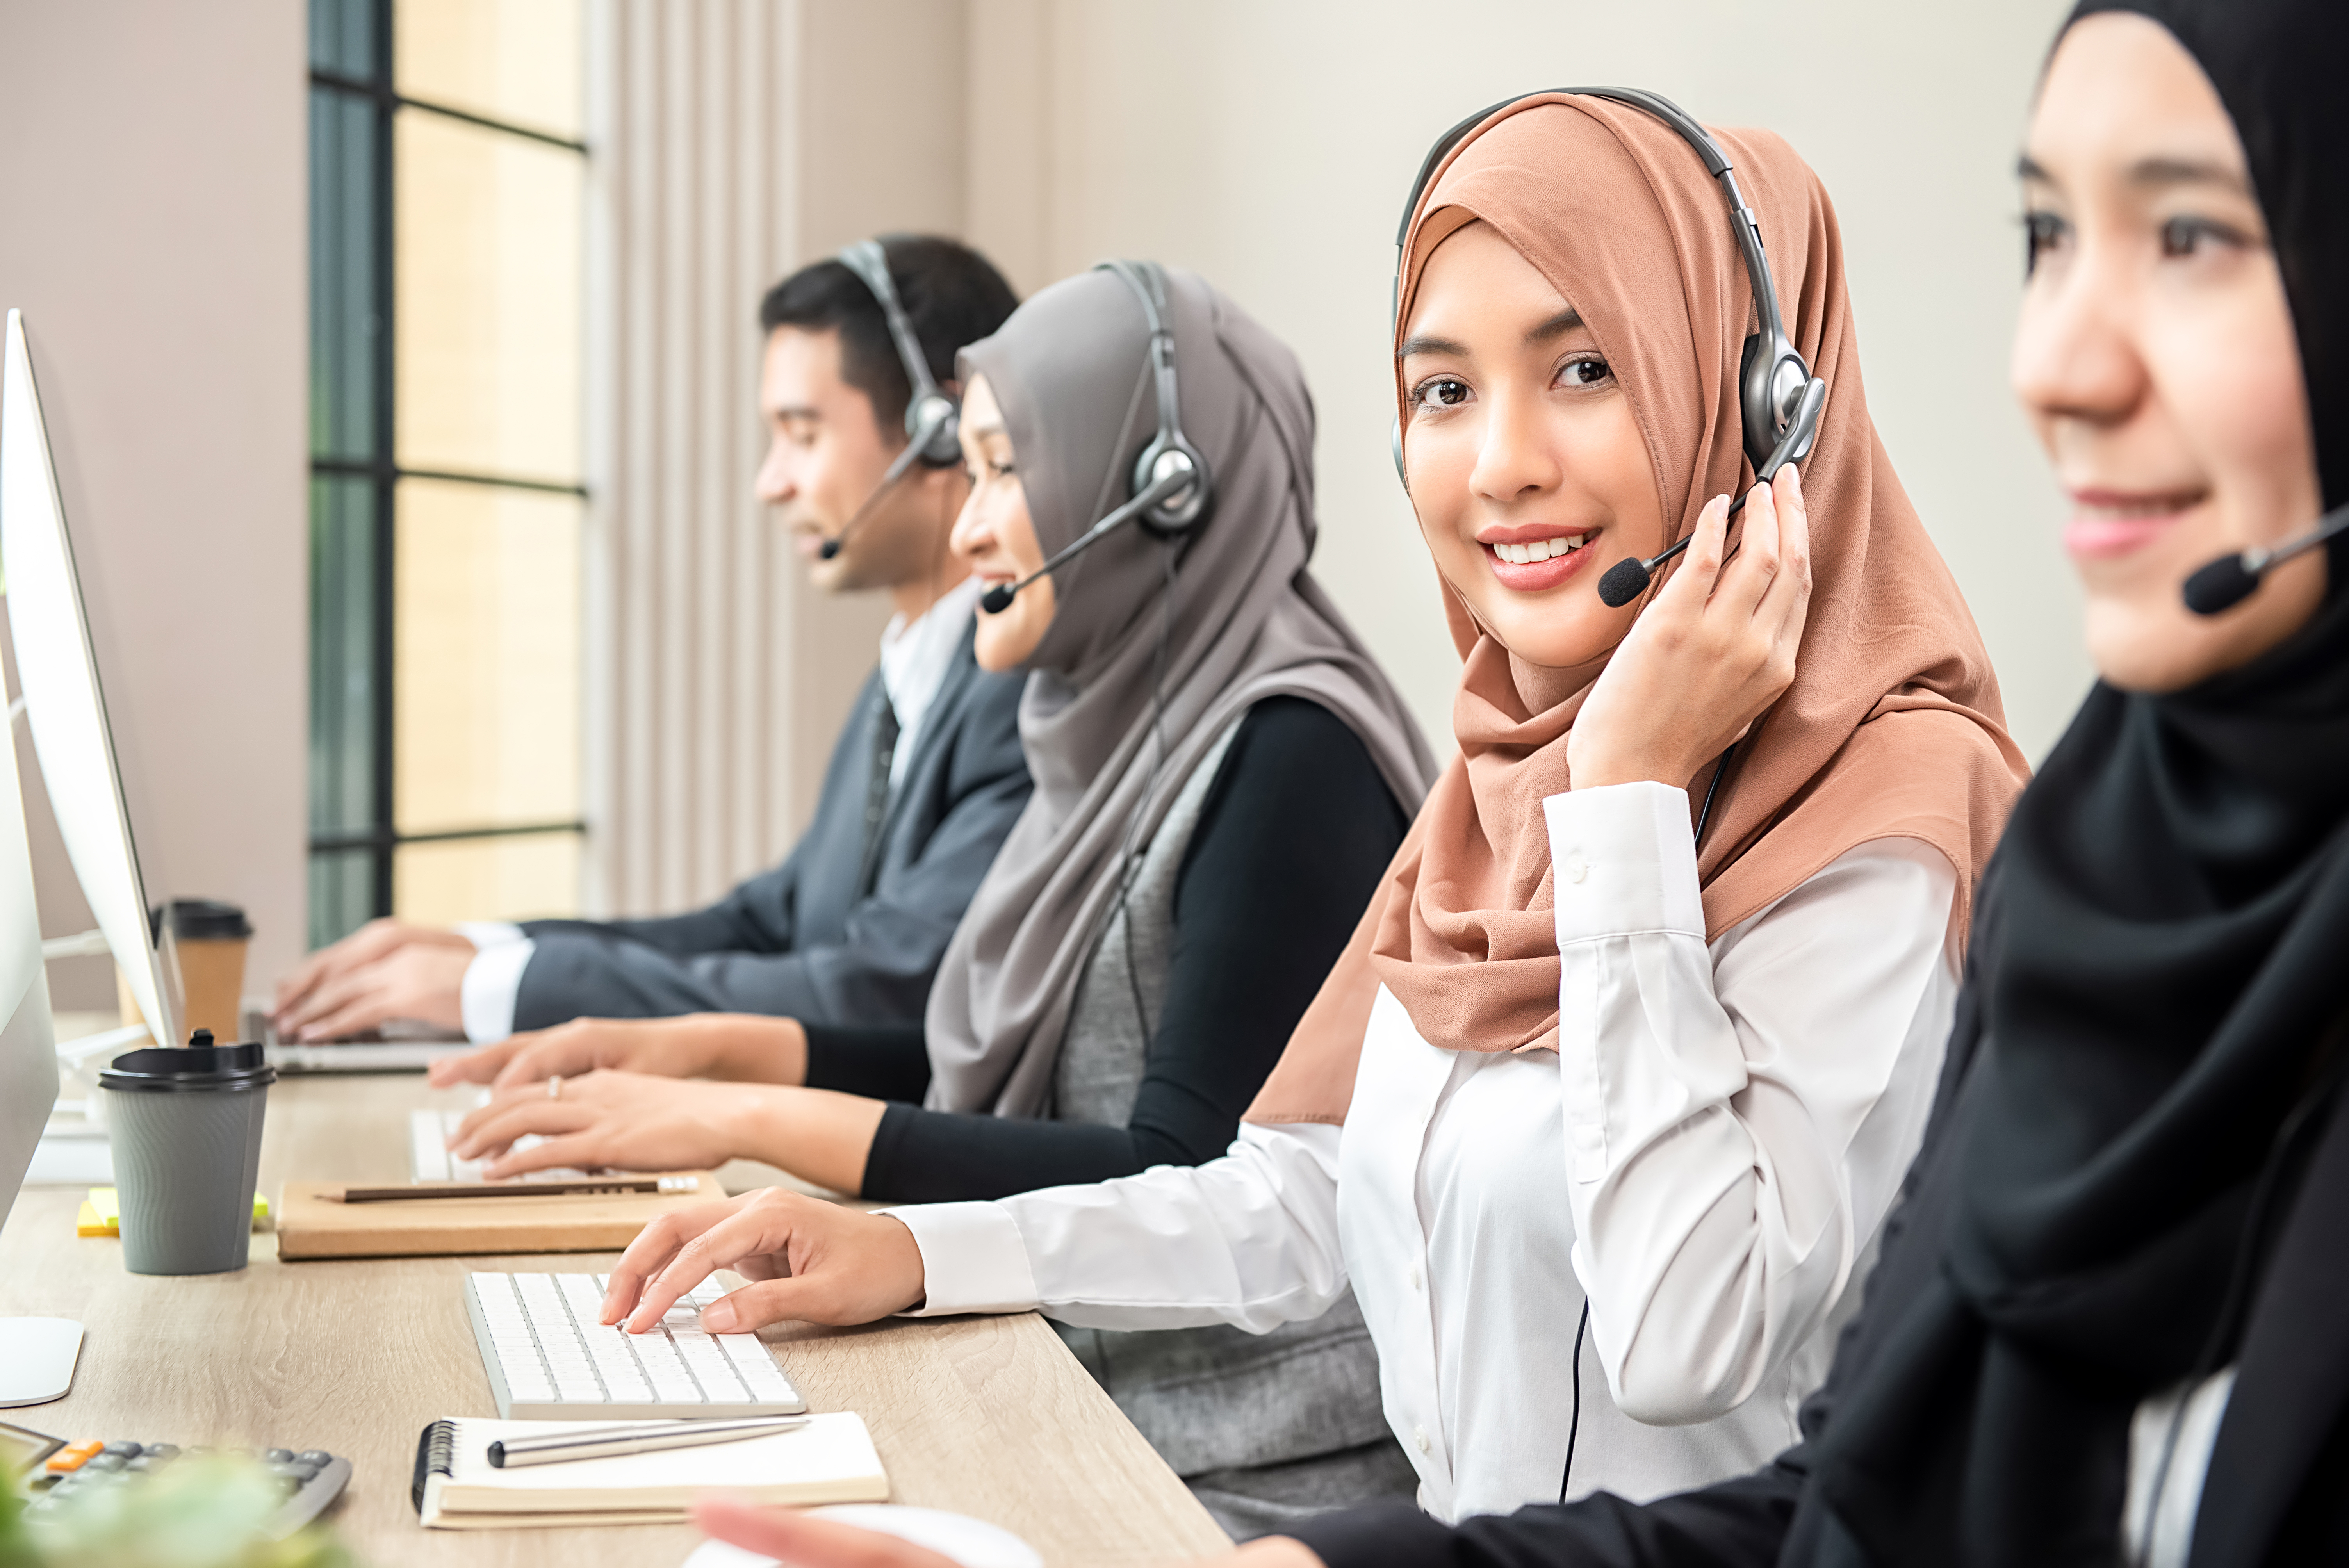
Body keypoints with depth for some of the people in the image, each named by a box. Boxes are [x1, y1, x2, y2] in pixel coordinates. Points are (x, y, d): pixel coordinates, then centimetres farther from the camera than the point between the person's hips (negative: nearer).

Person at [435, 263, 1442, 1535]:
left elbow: (1185, 1184, -20)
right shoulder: (1135, 735, 11)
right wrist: (712, 1047, 7)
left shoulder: (1290, 761, -15)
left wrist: (758, 1122, -18)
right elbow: (989, 1068, 20)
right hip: (1100, 1414, 7)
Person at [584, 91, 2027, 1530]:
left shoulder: (1881, 821, -15)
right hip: (1449, 1544, 6)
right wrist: (917, 1256, 3)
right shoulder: (1511, 790, 8)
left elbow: (1688, 1341, -23)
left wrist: (1632, 795, -21)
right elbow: (1310, 1196, 13)